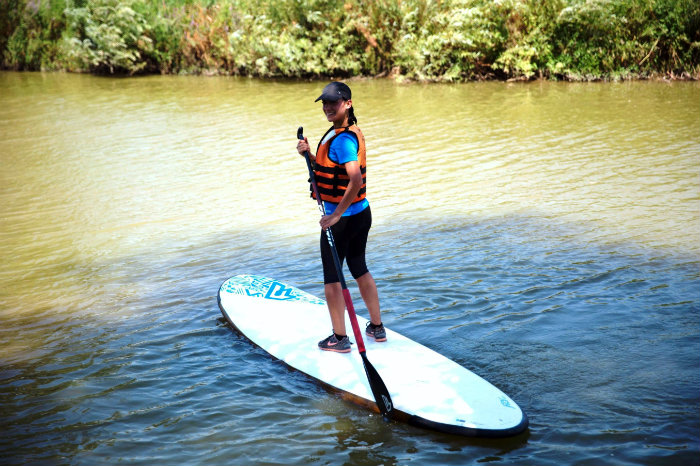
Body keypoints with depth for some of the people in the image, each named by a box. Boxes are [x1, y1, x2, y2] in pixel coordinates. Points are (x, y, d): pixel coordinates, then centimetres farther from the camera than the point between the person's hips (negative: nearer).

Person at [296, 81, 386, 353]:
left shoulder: (342, 139, -21)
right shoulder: (352, 132, 10)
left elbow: (356, 179, -32)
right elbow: (328, 169, 17)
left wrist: (336, 215, -26)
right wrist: (310, 155, 3)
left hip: (342, 219, -9)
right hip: (362, 213, 9)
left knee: (332, 277, 3)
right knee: (359, 269, 20)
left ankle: (339, 338, 10)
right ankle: (377, 328, 30)